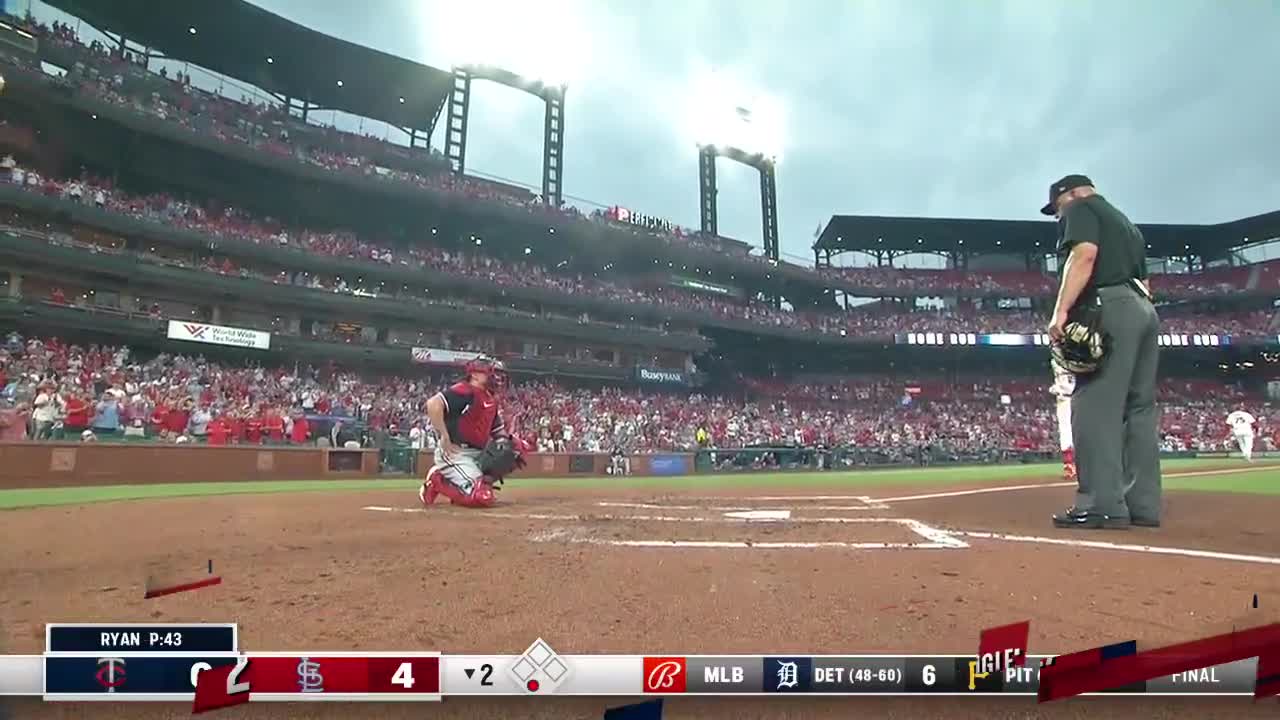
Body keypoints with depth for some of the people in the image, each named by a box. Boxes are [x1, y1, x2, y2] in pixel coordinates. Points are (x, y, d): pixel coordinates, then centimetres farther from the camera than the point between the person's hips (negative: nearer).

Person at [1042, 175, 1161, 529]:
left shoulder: (1081, 208, 7)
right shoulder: (1125, 222, 33)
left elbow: (1085, 253, -13)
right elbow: (1144, 279, 26)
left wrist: (1061, 310, -20)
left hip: (1110, 307, -10)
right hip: (1145, 310, 10)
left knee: (1097, 406, -14)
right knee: (1139, 409, 8)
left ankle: (1102, 505, -18)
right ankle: (1143, 505, 9)